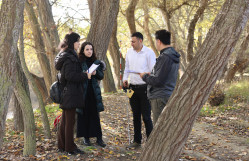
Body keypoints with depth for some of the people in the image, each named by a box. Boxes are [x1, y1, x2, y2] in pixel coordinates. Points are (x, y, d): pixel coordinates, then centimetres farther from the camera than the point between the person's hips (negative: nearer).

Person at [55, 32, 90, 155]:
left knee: (65, 120, 16)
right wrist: (85, 76, -15)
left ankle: (62, 146, 24)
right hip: (71, 93, -10)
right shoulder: (69, 57, -17)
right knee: (70, 121, -2)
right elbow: (70, 76, -24)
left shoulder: (66, 56, 14)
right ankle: (70, 148, 5)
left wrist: (83, 74, 12)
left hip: (66, 93, 10)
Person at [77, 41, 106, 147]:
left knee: (95, 115, 3)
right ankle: (86, 137, 14)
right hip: (83, 91, -2)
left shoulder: (96, 62, 8)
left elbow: (101, 76, 7)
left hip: (94, 92, 2)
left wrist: (96, 73, -12)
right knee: (84, 114, 3)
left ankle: (99, 138, 8)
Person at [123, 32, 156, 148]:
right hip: (132, 87, 5)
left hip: (144, 88, -5)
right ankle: (137, 140, 23)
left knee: (146, 116, -3)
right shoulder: (129, 52, 10)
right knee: (136, 115, 12)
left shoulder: (149, 52, -7)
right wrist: (125, 79, 5)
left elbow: (153, 71, -8)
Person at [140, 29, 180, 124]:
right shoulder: (172, 55, 13)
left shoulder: (165, 57, -18)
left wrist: (144, 76, -5)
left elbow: (158, 80, -21)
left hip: (160, 98, -10)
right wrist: (150, 75, 16)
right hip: (169, 96, 10)